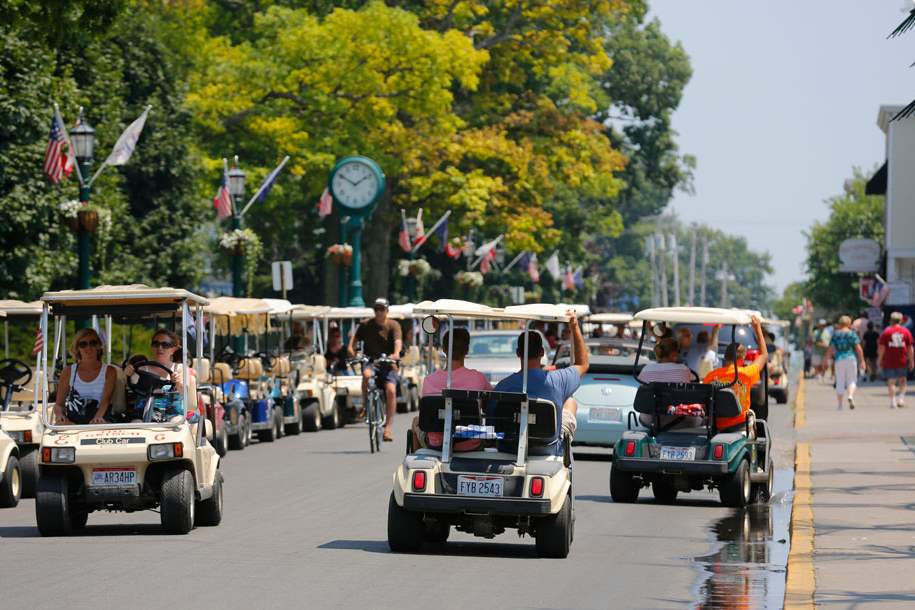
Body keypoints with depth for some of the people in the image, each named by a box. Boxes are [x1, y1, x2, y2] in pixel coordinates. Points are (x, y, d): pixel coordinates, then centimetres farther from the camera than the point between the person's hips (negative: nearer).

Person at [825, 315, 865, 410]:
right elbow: (858, 348, -5)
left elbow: (831, 349, 0)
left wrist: (827, 359, 7)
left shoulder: (835, 334, 5)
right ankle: (851, 396, -21)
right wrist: (862, 360, -1)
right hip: (851, 359, -2)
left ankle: (840, 404, 5)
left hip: (839, 360, 2)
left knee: (840, 382, 6)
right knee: (851, 380, 7)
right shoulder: (852, 334, -1)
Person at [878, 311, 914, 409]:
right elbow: (910, 348, 3)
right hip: (902, 361, 2)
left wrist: (880, 360, 4)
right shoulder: (906, 331, 2)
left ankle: (893, 401, -3)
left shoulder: (886, 331, -3)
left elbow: (881, 348, -5)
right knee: (902, 380, 17)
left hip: (889, 361, -2)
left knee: (891, 381, 3)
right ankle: (901, 398, 3)